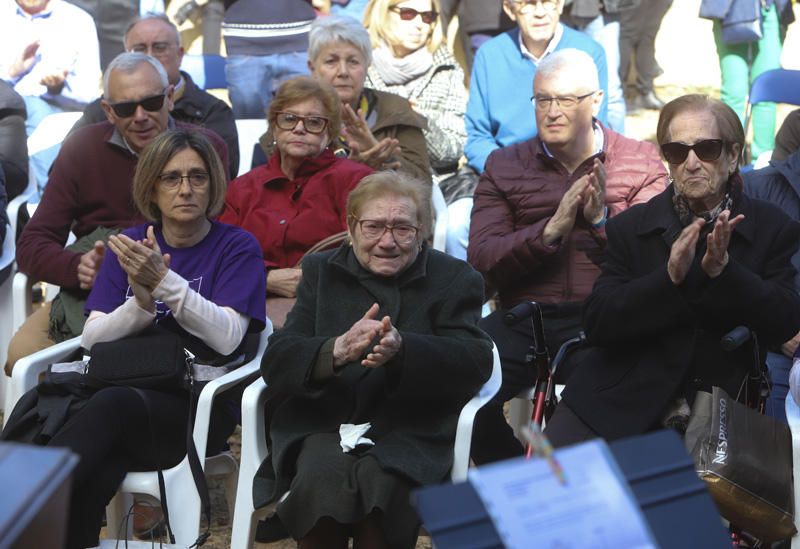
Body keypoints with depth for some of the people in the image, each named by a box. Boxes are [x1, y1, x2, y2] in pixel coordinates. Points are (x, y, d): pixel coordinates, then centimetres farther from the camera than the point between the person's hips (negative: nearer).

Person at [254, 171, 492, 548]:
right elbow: (275, 364, 3)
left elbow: (476, 364, -5)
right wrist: (337, 350, -20)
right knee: (321, 481, -31)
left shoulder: (455, 280, 11)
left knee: (380, 485, -32)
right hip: (323, 426, 1)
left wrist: (401, 350, -24)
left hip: (410, 432, -1)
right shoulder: (320, 272, 16)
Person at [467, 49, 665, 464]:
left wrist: (602, 219, -18)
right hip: (522, 319, 2)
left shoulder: (641, 163, 10)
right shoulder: (504, 166, 14)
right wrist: (552, 229, -13)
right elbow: (481, 260, 1)